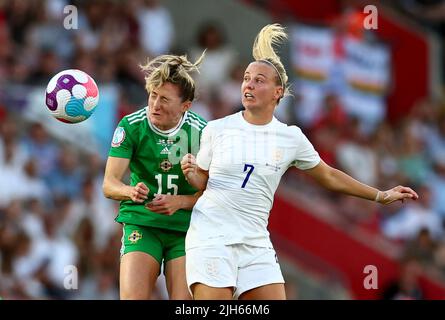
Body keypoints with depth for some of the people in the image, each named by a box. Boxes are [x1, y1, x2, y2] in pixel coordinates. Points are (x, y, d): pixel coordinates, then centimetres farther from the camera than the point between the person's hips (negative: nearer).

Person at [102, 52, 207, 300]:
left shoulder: (201, 131, -6)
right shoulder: (131, 126, -6)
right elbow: (109, 184, -9)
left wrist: (179, 201, -21)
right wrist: (130, 192, -31)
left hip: (187, 226, 0)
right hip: (141, 222, 0)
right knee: (133, 297, -15)